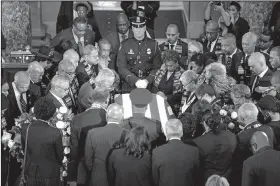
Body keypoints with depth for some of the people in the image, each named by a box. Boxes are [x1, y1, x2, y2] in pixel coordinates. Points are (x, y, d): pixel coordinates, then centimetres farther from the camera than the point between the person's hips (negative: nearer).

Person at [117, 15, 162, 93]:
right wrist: (135, 81, -12)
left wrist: (147, 80, -11)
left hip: (148, 86, 0)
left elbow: (157, 67, 4)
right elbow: (121, 67, 0)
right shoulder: (125, 45, 6)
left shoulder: (153, 44, 8)